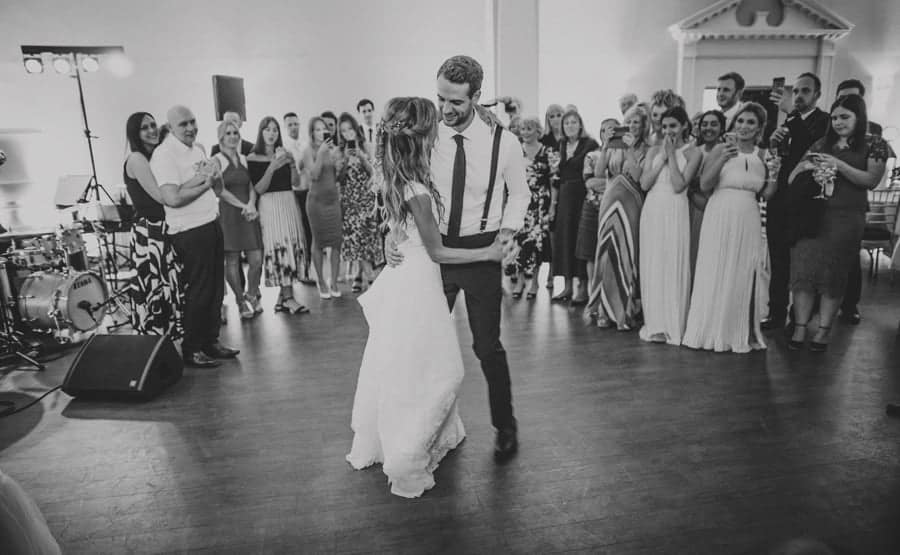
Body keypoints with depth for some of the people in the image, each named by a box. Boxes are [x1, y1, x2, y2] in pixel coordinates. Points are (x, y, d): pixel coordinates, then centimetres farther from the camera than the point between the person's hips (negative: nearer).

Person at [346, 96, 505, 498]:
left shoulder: (395, 180, 2)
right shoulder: (418, 192, -23)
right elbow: (437, 251, -18)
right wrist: (488, 253, -10)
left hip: (402, 276, 9)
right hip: (417, 284, -8)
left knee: (398, 368, 21)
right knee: (437, 370, 6)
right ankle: (407, 463, 17)